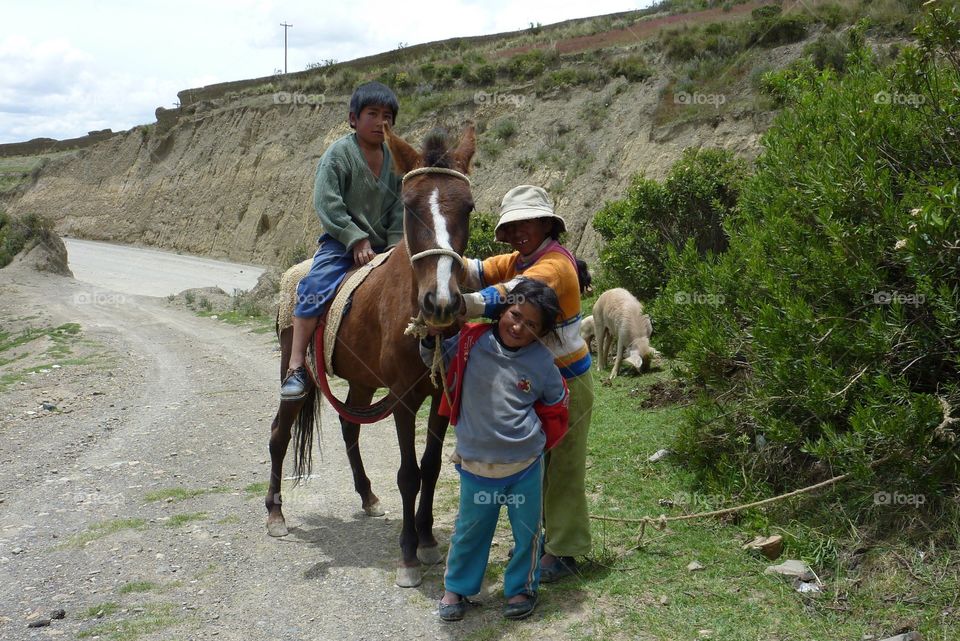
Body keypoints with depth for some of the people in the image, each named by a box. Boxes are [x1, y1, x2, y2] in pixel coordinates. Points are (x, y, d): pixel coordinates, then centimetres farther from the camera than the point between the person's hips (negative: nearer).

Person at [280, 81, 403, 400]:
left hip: (382, 245, 5)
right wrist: (356, 240, -17)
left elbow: (399, 210, 9)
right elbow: (327, 204, -12)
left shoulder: (395, 159, 8)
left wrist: (397, 248, -5)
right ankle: (296, 368, -23)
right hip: (341, 241, -5)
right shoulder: (338, 154, -6)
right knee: (316, 287, -24)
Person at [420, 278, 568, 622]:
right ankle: (456, 587, 35)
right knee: (469, 530, 15)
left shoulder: (542, 362, -9)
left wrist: (535, 441, 9)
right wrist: (431, 338, -10)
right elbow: (435, 360, 8)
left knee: (527, 531, 14)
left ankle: (522, 588, 36)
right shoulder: (471, 341, -9)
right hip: (475, 464, 0)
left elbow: (556, 408, 7)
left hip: (524, 466, 0)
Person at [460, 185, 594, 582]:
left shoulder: (555, 264, -23)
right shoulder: (517, 261, 6)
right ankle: (552, 534, 35)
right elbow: (477, 272, -8)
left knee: (562, 465, 1)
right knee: (540, 460, 19)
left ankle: (563, 553, 13)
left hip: (567, 381, -9)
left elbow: (510, 295, -40)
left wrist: (458, 307, -51)